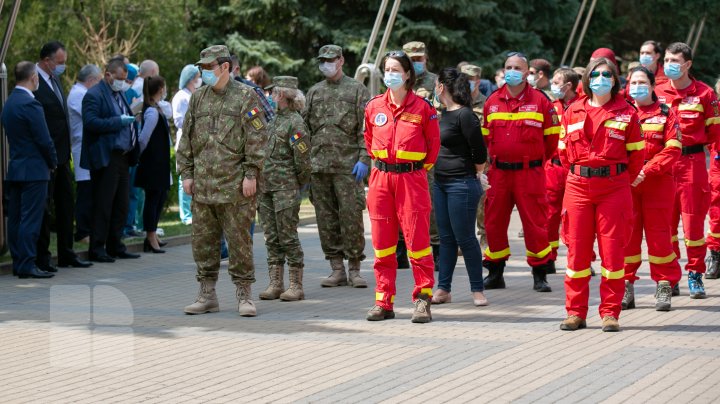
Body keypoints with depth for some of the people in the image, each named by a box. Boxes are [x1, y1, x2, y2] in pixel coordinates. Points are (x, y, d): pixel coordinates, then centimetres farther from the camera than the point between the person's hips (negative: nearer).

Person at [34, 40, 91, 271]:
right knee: (44, 208, -2)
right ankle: (42, 258, 6)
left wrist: (66, 150, 16)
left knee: (66, 205, 14)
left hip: (61, 155, 9)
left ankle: (66, 254, 23)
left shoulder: (55, 80, 13)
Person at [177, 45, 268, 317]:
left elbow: (256, 139, -5)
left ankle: (244, 295, 5)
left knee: (239, 241, -2)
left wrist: (250, 174, -11)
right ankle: (207, 295, 16)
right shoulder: (197, 98, 13)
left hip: (235, 185, -5)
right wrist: (186, 174, 9)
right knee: (203, 241, 7)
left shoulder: (246, 97, -1)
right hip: (202, 185, 5)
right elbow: (186, 139, 16)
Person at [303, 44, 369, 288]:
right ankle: (337, 270, 11)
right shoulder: (314, 92, 15)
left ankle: (354, 269, 3)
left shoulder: (357, 90, 3)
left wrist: (363, 159, -12)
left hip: (348, 165, -4)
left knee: (351, 216, -5)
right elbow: (305, 128, 15)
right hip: (319, 165, 4)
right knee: (326, 218, 5)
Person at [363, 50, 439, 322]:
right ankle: (384, 302, 10)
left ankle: (422, 299, 3)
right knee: (382, 242, 5)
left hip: (412, 177, -4)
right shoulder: (374, 107, 7)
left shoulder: (422, 107, -3)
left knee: (417, 238, -6)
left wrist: (423, 166, 5)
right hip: (381, 177, 4)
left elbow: (433, 143, 6)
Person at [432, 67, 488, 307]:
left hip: (461, 185, -9)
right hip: (441, 183, 9)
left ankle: (477, 290, 6)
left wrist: (475, 175, -2)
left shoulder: (464, 115, -15)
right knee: (446, 237, 11)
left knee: (465, 237, -3)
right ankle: (443, 289, 16)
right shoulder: (444, 113, 10)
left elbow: (480, 152, -14)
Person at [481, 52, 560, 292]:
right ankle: (495, 273, 17)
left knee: (535, 222, -2)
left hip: (530, 172, -3)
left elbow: (551, 137, 5)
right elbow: (485, 136, 17)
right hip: (499, 171, 3)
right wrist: (495, 158, 13)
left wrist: (537, 160, 9)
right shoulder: (493, 101, 8)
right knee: (494, 222, 6)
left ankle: (540, 274, 7)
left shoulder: (540, 101, 0)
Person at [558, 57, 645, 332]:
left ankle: (610, 312, 7)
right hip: (578, 187, 2)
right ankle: (575, 312, 10)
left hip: (614, 188, -1)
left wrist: (623, 181, 5)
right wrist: (580, 175, 10)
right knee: (577, 250, 2)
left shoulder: (626, 113, 4)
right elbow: (564, 152, 15)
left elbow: (636, 153, 7)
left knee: (613, 250, -1)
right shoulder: (572, 112, 9)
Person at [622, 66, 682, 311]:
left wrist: (646, 171, -14)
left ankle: (665, 286, 9)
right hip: (625, 183, 1)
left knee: (659, 234, 0)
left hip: (658, 183, -1)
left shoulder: (665, 114, 4)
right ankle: (626, 287, 10)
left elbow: (672, 150, -4)